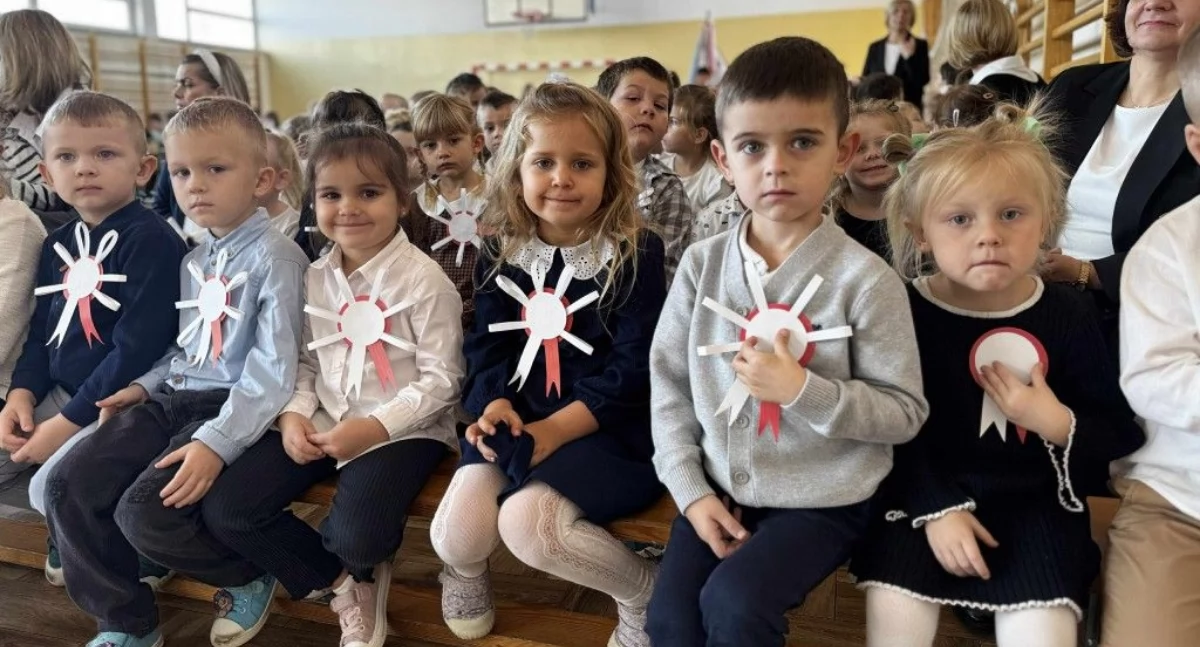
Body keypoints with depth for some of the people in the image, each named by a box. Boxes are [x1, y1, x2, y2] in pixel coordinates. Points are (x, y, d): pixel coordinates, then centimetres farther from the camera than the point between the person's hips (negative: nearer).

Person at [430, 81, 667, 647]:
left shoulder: (634, 252, -8)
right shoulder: (502, 254, 6)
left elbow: (635, 366, -12)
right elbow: (487, 346, 7)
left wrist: (555, 430, -19)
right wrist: (494, 404, -14)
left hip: (605, 427, -4)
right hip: (518, 421, 4)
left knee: (526, 519, -28)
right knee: (456, 533, -15)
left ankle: (645, 592, 0)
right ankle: (464, 568, 26)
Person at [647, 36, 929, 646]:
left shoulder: (865, 278, -13)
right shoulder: (702, 263, -3)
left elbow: (905, 412, -9)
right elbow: (669, 380, 1)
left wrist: (803, 390, -23)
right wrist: (691, 489, -5)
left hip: (821, 500, -3)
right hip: (719, 488, 4)